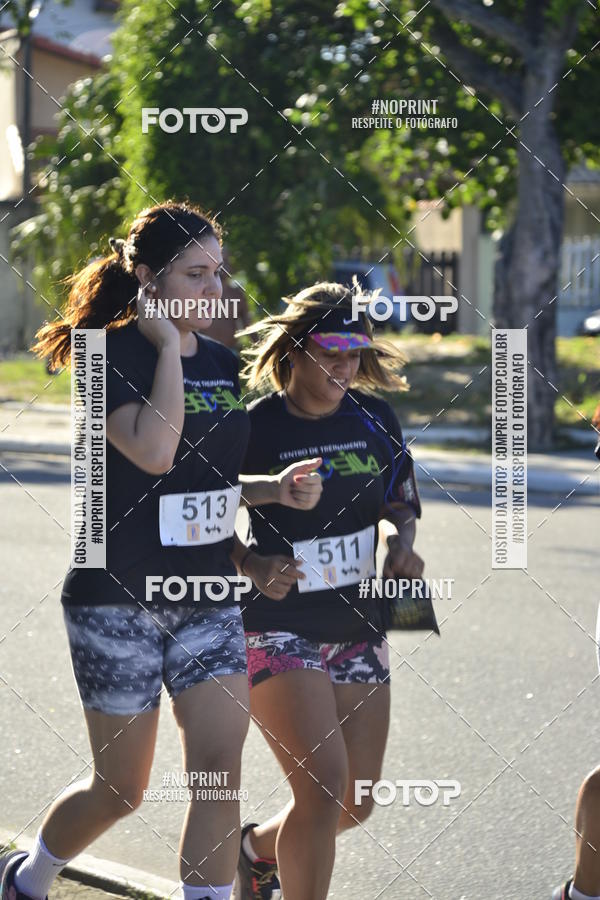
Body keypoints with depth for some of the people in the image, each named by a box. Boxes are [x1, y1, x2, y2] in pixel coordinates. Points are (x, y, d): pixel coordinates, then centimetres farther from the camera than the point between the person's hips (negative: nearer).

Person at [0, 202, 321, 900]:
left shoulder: (223, 365, 10)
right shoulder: (112, 356, -11)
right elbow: (154, 451, -28)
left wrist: (276, 488, 2)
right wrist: (167, 346, -19)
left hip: (208, 597, 6)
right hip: (118, 598, -6)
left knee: (219, 767, -9)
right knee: (120, 789, 6)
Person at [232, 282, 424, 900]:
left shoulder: (373, 418, 2)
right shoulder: (253, 427, -12)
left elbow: (400, 500, 16)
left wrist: (402, 541, -5)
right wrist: (254, 566, -24)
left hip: (355, 628, 6)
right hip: (278, 629, -6)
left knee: (354, 802, 11)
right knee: (323, 785, -19)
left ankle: (259, 848, 40)